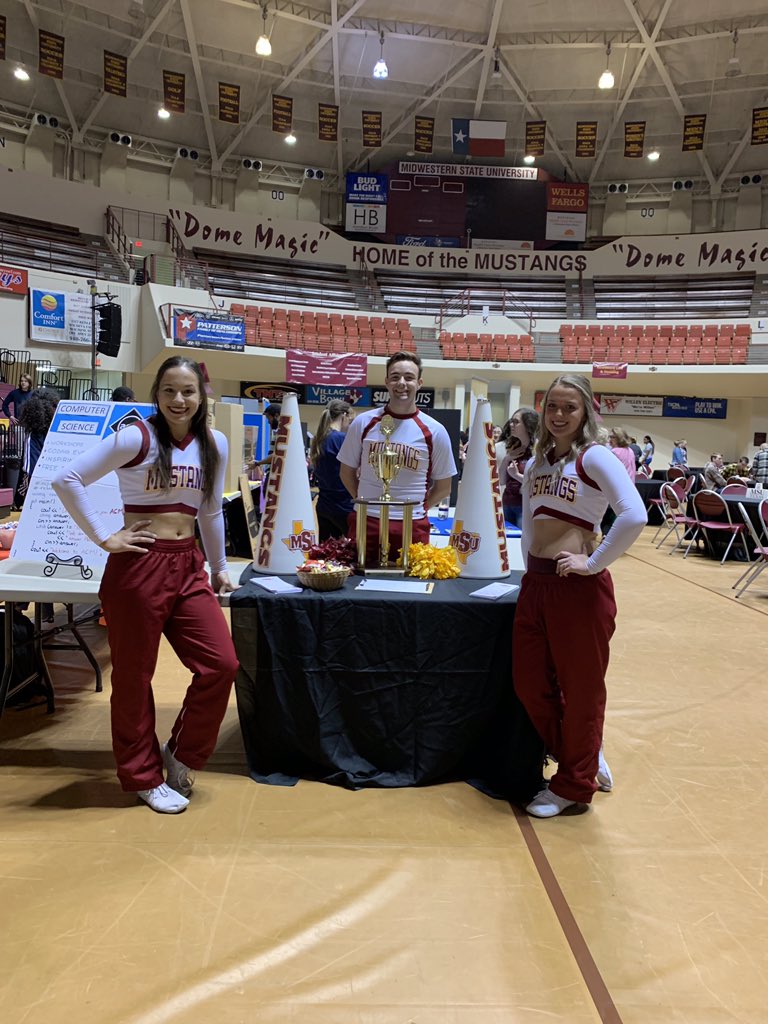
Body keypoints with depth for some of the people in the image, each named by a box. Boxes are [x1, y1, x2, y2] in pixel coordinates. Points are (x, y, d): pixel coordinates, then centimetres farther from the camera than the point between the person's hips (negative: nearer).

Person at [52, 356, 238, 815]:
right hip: (139, 566, -5)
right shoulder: (135, 437, -9)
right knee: (134, 676, 7)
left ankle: (181, 753, 23)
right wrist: (104, 538, -12)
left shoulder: (216, 444, 7)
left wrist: (219, 567, 23)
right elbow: (67, 480, -11)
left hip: (189, 566, 5)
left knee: (221, 664, 0)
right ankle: (144, 776, 27)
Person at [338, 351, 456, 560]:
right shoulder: (363, 423, 3)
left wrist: (416, 510, 2)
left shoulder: (435, 431, 1)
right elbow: (347, 472, 12)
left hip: (412, 527, -1)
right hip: (365, 521, 1)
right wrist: (367, 503, 5)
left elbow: (443, 487, 8)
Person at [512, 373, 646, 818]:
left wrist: (594, 563, -18)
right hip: (536, 582, 8)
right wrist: (530, 564, 12)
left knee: (580, 689, 8)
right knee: (530, 683, 13)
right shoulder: (538, 462, 12)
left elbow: (634, 516, -24)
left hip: (579, 587, -7)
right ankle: (585, 756, 37)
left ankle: (574, 786, 28)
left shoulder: (595, 456, -10)